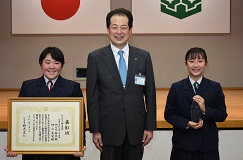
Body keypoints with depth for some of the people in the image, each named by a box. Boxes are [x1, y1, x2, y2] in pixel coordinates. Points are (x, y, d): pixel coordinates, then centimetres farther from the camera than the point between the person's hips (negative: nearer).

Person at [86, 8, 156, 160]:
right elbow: (92, 97, -2)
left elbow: (150, 94, 5)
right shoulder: (95, 57, -1)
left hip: (136, 129, 2)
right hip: (109, 129, -1)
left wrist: (150, 127, 2)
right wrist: (95, 130, -5)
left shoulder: (143, 57, 4)